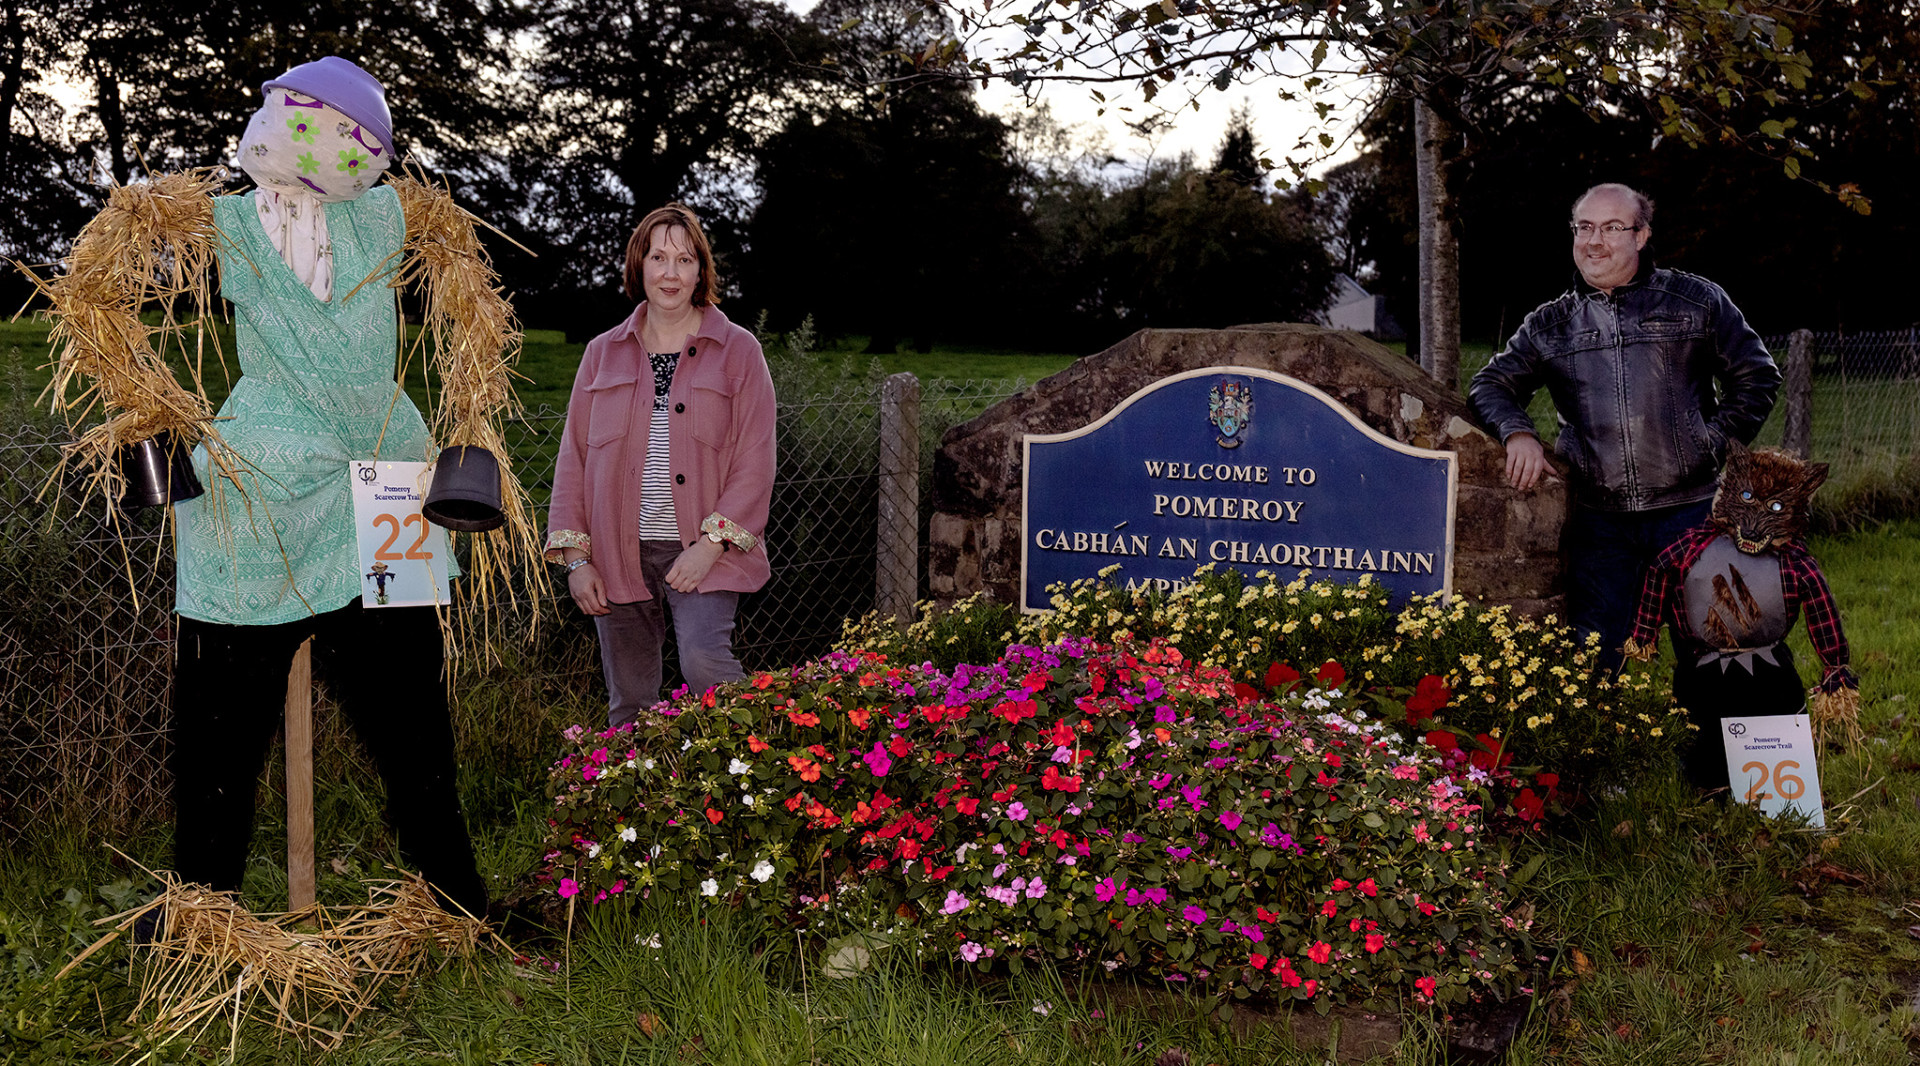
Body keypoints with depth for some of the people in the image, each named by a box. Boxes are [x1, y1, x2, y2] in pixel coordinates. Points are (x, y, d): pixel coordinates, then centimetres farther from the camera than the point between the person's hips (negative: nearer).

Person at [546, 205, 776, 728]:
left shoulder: (738, 351, 3)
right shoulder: (603, 354, 12)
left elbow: (754, 463, -2)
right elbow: (574, 459, 12)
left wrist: (709, 546, -13)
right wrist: (575, 557, 3)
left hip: (700, 552, -3)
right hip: (618, 556, 3)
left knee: (703, 661, -24)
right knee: (629, 702, 6)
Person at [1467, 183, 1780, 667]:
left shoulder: (1697, 300, 7)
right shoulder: (1549, 325, 12)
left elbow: (1756, 377, 11)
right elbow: (1491, 386, 12)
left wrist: (1714, 442, 1)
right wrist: (1517, 432, -8)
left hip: (1690, 512, -1)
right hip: (1598, 521, 2)